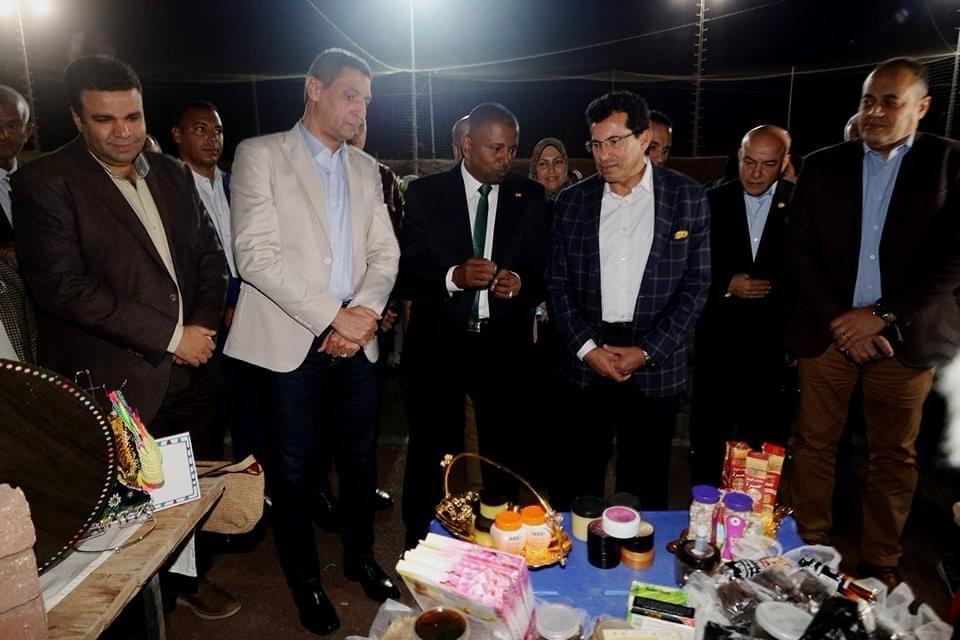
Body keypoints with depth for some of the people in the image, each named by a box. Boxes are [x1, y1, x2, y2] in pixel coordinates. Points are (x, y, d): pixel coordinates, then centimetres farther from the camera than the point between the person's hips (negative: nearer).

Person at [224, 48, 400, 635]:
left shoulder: (366, 168, 13)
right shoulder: (261, 155, -3)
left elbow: (385, 254, 9)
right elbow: (256, 253, -13)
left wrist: (365, 311, -10)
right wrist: (331, 318, -16)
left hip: (356, 340, 5)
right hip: (292, 341, -4)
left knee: (360, 458, 14)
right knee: (293, 469, 7)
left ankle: (360, 557, 36)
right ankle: (306, 580, 28)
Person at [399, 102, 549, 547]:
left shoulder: (530, 197, 5)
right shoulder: (424, 194, 0)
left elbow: (544, 270, 5)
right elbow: (406, 273, -4)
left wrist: (520, 283, -16)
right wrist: (452, 276, -22)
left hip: (504, 345, 2)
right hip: (438, 343, -1)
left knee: (506, 453, 10)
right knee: (431, 453, 10)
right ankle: (423, 547, 29)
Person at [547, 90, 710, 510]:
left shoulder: (687, 198, 0)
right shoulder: (572, 200, 5)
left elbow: (696, 285, -1)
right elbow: (557, 284, 4)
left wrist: (645, 352, -9)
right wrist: (587, 348, -7)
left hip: (656, 364, -1)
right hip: (585, 360, 1)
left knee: (644, 484, 11)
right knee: (578, 478, 10)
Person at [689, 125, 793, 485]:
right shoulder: (713, 202, 1)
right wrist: (726, 284, -13)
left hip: (773, 345, 0)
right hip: (717, 341, 1)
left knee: (764, 443, 9)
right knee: (707, 438, 12)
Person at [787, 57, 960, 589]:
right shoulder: (823, 165, 7)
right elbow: (798, 249, 2)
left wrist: (881, 314, -11)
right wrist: (836, 318, -8)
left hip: (903, 335, -1)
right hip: (827, 329, 1)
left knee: (893, 455, 9)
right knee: (814, 444, 6)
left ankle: (879, 563, 25)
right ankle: (810, 550, 22)